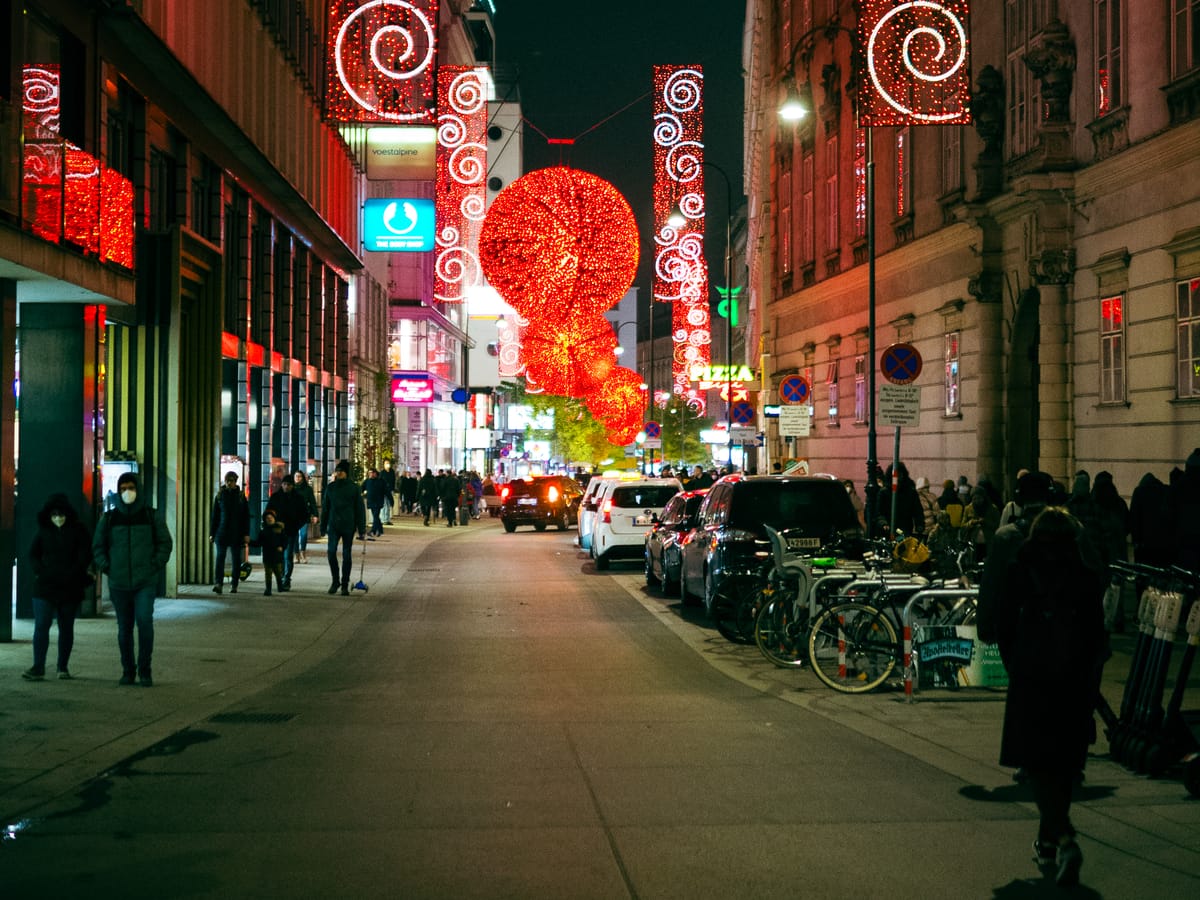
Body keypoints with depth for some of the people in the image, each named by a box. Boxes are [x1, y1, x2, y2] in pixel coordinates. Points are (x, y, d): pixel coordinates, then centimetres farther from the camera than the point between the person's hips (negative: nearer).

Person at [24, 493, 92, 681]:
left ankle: (63, 667, 16)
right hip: (45, 588, 1)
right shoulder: (43, 531, 8)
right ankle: (38, 668, -12)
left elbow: (85, 555, -4)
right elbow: (33, 555, 9)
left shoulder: (78, 531, 1)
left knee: (66, 628, 7)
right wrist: (40, 572, -8)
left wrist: (71, 574, -13)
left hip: (70, 588, -1)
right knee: (41, 626, -8)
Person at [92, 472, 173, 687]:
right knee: (124, 627, 6)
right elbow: (98, 546, 15)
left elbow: (165, 542, 9)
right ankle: (128, 670, 18)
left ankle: (145, 669, -6)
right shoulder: (109, 518, 7)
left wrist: (156, 565, -2)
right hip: (119, 584, 2)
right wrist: (106, 567, 3)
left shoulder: (151, 516, 3)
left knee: (145, 621, -17)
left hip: (145, 582, -2)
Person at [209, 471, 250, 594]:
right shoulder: (220, 496, 5)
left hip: (237, 533, 0)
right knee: (220, 557, -11)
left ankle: (234, 584, 12)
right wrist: (212, 533, 4)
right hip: (221, 532, 0)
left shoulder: (241, 496, 4)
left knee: (236, 559, 4)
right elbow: (214, 516, 8)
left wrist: (246, 534, -2)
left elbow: (246, 516, 4)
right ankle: (218, 583, -19)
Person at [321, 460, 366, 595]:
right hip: (333, 525, 2)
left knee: (347, 555, 3)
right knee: (331, 551, -12)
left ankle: (345, 585, 11)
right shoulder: (330, 487, 7)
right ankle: (335, 580, 4)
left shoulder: (354, 488, -1)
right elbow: (325, 507, 13)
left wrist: (362, 529, -5)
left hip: (349, 526, -2)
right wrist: (323, 526, 10)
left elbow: (360, 509, -1)